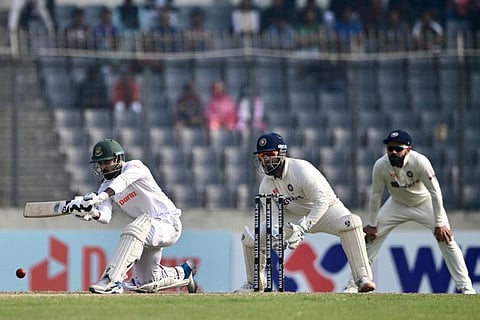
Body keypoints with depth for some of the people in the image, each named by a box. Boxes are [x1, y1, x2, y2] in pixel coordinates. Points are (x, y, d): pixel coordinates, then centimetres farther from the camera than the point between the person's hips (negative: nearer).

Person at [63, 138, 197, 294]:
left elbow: (122, 181, -36)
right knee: (147, 285, 10)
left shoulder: (134, 166, -13)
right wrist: (94, 214, -37)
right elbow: (106, 217, -12)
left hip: (169, 224, -8)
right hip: (150, 230, 8)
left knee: (137, 227, -39)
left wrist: (99, 198, -53)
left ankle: (113, 280, -42)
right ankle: (183, 272, 38)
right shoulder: (105, 187, 4)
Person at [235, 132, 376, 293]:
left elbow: (322, 200, -31)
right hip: (292, 216, 5)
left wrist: (304, 227, -40)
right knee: (250, 238, -7)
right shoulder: (266, 184, -10)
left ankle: (363, 278, -37)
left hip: (325, 208, -5)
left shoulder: (301, 170, -28)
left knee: (350, 222, -37)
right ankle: (255, 283, 18)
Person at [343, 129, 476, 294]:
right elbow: (376, 195, -10)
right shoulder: (380, 166, -25)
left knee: (446, 239, -14)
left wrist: (439, 223, -25)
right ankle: (354, 284, 6)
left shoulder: (420, 162, -33)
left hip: (425, 203, -2)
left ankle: (465, 286, -6)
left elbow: (435, 192, -26)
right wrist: (372, 224, -4)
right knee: (370, 237, -5)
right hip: (397, 205, 2)